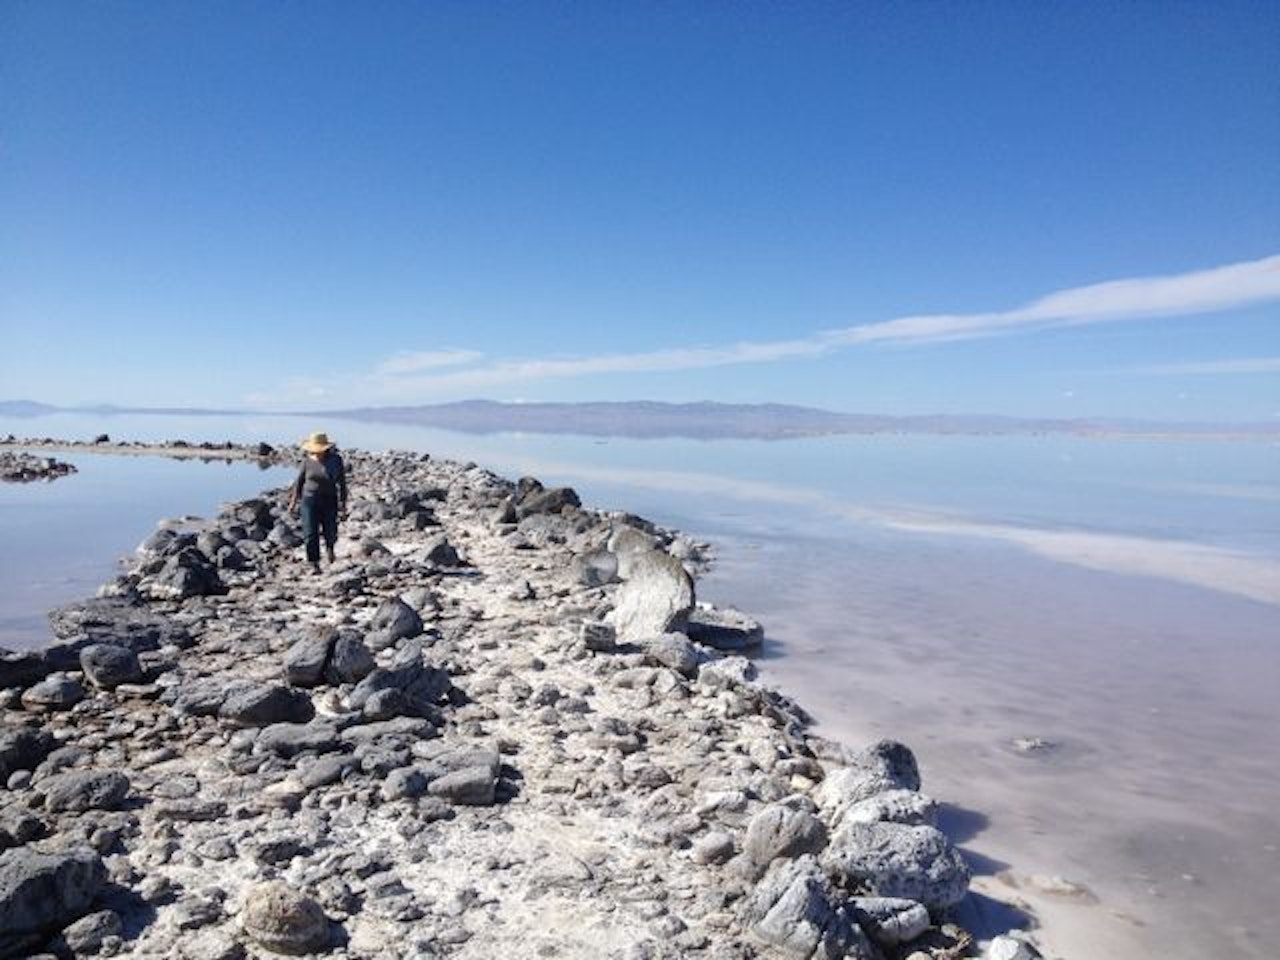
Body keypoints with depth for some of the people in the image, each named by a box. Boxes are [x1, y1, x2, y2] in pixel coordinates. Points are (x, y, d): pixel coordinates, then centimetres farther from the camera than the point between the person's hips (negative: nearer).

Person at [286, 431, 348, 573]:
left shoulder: (335, 461, -7)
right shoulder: (308, 461, -3)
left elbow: (342, 484, -4)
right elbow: (299, 481, 8)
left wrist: (343, 506, -5)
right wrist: (293, 501, 9)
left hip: (329, 501, 0)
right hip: (309, 499, 1)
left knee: (330, 532, 5)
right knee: (310, 534, -6)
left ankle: (329, 546, 41)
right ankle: (314, 565, 4)